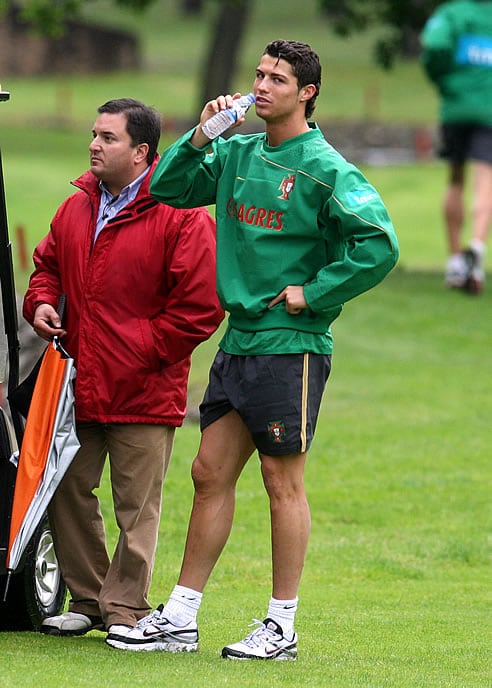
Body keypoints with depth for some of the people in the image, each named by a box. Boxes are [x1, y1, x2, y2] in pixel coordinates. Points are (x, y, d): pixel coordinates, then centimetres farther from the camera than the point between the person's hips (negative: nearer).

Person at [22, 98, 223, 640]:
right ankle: (85, 600, 21)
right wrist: (41, 302, 5)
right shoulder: (76, 208, 11)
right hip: (78, 386, 6)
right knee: (69, 492, 9)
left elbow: (200, 306, -12)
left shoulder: (181, 218, -10)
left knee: (136, 506, 0)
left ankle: (125, 608, 7)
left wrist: (142, 351, -11)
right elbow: (48, 264, 26)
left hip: (143, 392, -6)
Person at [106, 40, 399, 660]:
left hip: (291, 345, -7)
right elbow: (168, 189, 12)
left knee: (283, 481, -2)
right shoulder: (237, 155, 10)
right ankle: (179, 618, 14)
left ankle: (281, 628, 5)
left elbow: (378, 245, -18)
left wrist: (313, 294, -14)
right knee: (210, 474, 9)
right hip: (238, 340, 7)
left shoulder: (324, 168, -11)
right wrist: (200, 136, -2)